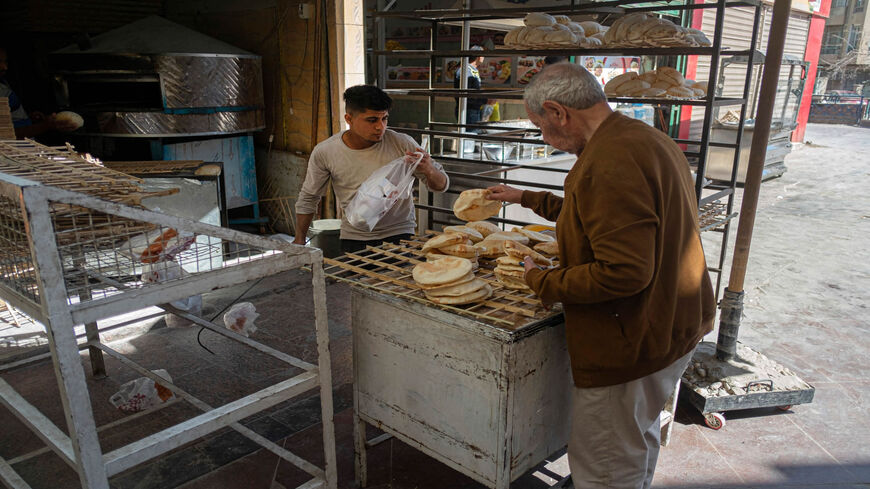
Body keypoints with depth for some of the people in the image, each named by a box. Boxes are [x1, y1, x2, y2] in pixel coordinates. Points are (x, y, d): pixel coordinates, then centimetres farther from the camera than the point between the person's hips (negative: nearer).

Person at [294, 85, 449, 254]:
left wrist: (429, 170, -27)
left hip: (398, 234, -1)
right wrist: (299, 241, 10)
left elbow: (441, 185, -4)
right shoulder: (324, 153, -9)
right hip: (353, 239, 1)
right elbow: (308, 198, 8)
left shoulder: (402, 144, -11)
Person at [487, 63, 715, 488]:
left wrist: (544, 282, -17)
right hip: (674, 323, 11)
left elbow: (624, 273, -31)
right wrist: (527, 198, 27)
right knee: (639, 443, 30)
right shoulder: (648, 139, 9)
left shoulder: (610, 163, -27)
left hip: (631, 342, -11)